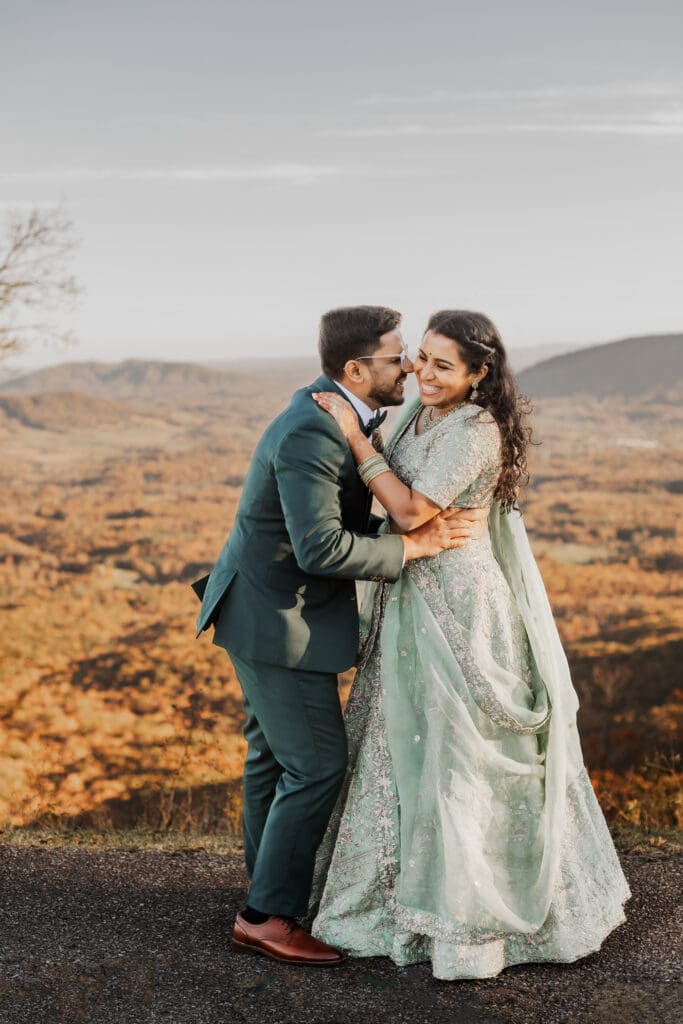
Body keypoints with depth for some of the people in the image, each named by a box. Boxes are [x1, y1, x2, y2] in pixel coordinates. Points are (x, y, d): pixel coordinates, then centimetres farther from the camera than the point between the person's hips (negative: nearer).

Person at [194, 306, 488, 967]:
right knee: (318, 765, -5)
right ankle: (268, 917, 5)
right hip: (279, 621, -10)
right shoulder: (309, 436, -26)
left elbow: (349, 513, 16)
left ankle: (270, 887, 34)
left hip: (267, 610, 10)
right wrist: (411, 546, -24)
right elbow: (321, 548, -32)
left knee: (273, 754, 19)